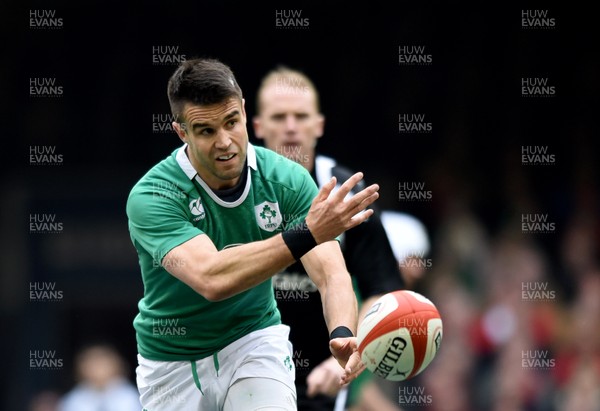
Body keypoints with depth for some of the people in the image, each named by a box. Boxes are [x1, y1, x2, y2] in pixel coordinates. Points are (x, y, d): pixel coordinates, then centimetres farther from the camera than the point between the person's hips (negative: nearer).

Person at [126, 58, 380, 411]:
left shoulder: (287, 179, -15)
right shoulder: (151, 196, -25)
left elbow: (331, 274, -22)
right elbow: (210, 279, -41)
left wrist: (342, 334, -45)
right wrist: (306, 234, -49)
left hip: (256, 339, 1)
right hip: (173, 363, -1)